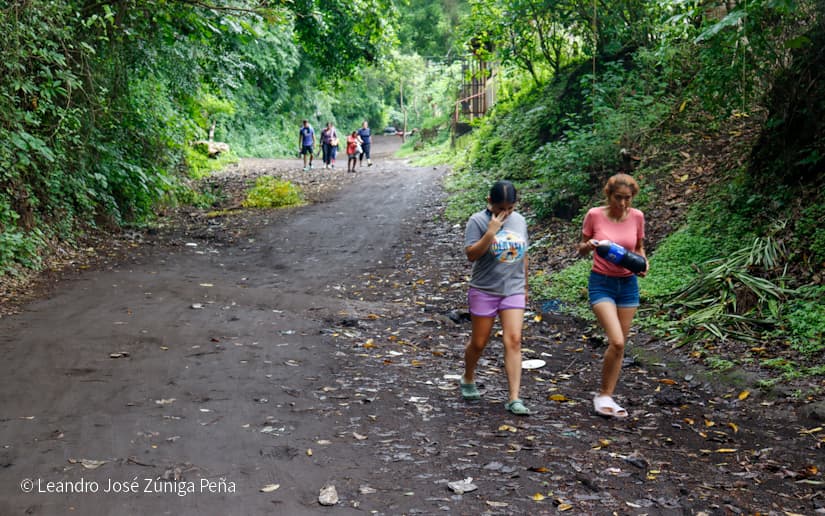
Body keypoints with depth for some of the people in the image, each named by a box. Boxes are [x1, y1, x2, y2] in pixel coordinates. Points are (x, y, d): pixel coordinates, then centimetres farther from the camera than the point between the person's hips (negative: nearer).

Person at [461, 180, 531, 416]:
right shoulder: (478, 221, -9)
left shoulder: (519, 221, 7)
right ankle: (468, 380, 36)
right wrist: (491, 232, -25)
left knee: (513, 341, -9)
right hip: (484, 291, -3)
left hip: (513, 291, 3)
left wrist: (525, 285, 19)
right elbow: (471, 254, -17)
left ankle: (514, 399, -8)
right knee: (479, 343, 8)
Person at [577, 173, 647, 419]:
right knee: (616, 342, -18)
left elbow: (639, 248, 13)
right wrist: (588, 246, -22)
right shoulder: (594, 215, -9)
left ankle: (607, 397, 18)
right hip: (601, 283, -4)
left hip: (628, 284, 4)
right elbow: (581, 249, 1)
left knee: (620, 345, 6)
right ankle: (603, 394, 1)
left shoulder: (637, 216, -1)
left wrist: (643, 262, -9)